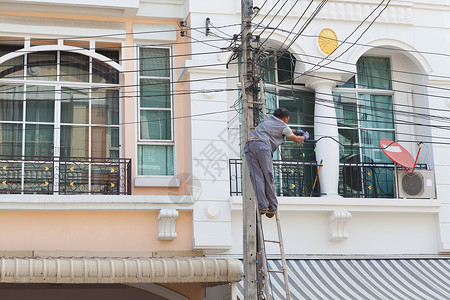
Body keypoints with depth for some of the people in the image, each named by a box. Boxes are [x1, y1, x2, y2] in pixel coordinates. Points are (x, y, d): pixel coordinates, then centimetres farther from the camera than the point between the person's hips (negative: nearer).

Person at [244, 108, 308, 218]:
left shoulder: (269, 120, 33)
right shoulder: (283, 126, 15)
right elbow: (297, 140, 28)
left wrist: (295, 131, 64)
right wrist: (305, 136, 49)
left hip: (249, 145, 5)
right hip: (262, 145, -5)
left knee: (257, 177, -4)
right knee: (268, 176, 1)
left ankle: (262, 206, -13)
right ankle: (272, 207, 1)